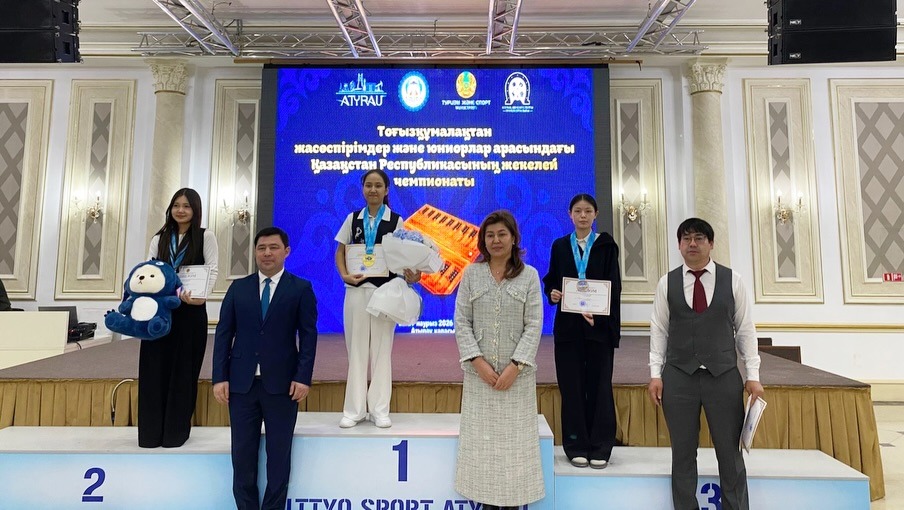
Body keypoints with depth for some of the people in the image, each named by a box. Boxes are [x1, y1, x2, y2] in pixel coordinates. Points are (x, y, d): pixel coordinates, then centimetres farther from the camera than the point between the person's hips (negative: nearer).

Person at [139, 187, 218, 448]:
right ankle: (150, 431, 15)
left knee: (183, 369, 3)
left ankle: (176, 430, 14)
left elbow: (212, 270, -6)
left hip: (191, 311, -3)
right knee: (154, 368, 4)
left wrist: (200, 296, -24)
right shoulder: (159, 238, 14)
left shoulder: (205, 237, 4)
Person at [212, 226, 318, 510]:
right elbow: (224, 333, 6)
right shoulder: (238, 288, 9)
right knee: (242, 454, 10)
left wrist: (303, 377, -11)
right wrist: (220, 377, -2)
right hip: (242, 382, 2)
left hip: (282, 383, -2)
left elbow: (308, 335, -3)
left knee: (279, 454, 8)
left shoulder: (301, 289, 1)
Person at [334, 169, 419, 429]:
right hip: (356, 289, 2)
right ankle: (354, 409, 17)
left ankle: (379, 409, 16)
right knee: (356, 349, 7)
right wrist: (344, 275, -7)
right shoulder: (353, 219, 7)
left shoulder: (396, 221, 2)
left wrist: (410, 275, -18)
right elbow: (340, 251, 10)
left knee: (381, 349, 5)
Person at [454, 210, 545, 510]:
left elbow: (534, 325, -4)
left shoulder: (529, 276, 2)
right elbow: (461, 322, 1)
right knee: (480, 438, 6)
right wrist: (477, 361, -10)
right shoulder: (471, 274, 4)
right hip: (479, 372, 1)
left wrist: (515, 366, -13)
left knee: (514, 439, 5)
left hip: (517, 373, -1)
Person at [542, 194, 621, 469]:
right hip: (568, 325, 2)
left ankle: (600, 448, 13)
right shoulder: (560, 246, 10)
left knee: (599, 385, 2)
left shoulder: (606, 244, 4)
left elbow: (614, 286, -3)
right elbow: (550, 280, 12)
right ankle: (577, 446, 14)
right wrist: (552, 292, -12)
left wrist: (597, 313, -18)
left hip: (600, 324, -1)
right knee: (571, 386, 3)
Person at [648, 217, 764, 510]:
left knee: (731, 453, 8)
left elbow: (745, 329, 5)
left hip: (724, 377, 0)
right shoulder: (667, 283, 4)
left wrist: (753, 375, 1)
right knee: (683, 453, 9)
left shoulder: (732, 280, 4)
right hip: (678, 377, 0)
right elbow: (659, 330, 4)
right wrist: (655, 374, -1)